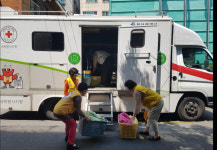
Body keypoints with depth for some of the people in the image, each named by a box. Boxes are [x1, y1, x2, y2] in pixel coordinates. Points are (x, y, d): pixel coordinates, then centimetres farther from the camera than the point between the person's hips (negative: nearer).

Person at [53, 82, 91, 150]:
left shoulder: (74, 92, 16)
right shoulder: (78, 97, -13)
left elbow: (75, 108, 27)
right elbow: (78, 111, -12)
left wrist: (83, 114, 35)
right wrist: (85, 117, 2)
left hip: (56, 110, 10)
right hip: (61, 112, -10)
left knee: (69, 121, 29)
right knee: (73, 124, 2)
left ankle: (67, 137, 45)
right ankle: (70, 144, 3)